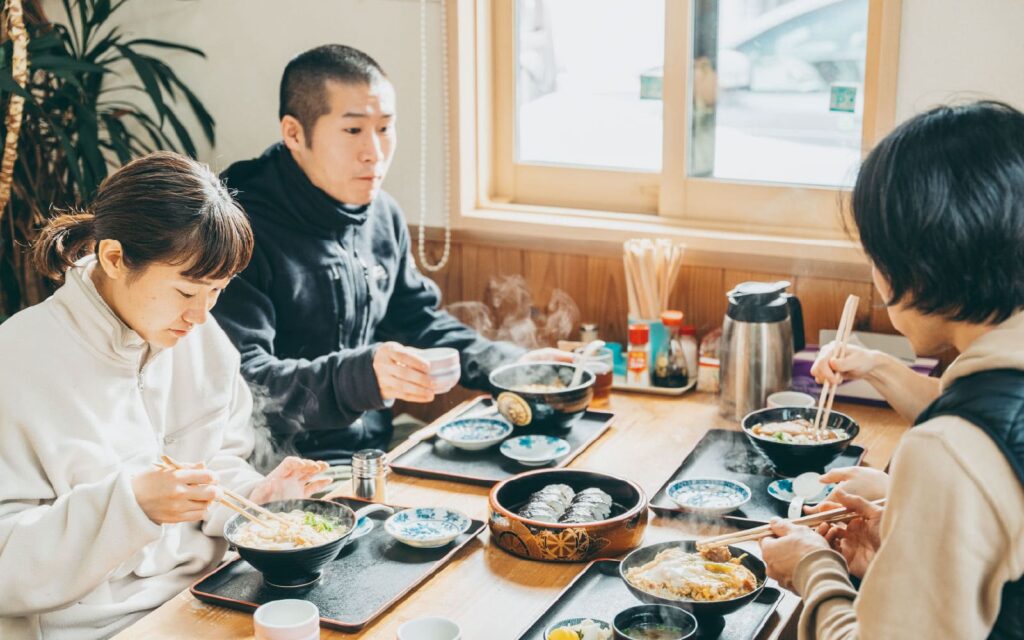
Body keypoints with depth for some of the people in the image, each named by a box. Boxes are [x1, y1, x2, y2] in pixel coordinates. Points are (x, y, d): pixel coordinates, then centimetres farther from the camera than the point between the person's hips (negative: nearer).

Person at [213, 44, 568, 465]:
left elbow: (417, 322, 25)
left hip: (376, 448, 8)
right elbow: (238, 382, -23)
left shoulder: (383, 215, 11)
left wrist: (512, 364, 11)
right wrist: (357, 376, -36)